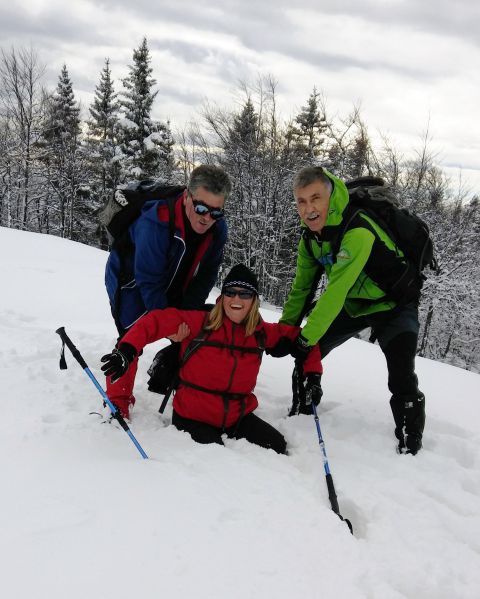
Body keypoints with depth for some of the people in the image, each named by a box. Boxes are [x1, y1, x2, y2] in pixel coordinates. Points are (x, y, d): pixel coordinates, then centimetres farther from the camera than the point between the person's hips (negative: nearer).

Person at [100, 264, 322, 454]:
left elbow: (299, 336, 13)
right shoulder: (200, 322, -11)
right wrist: (126, 350, -33)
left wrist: (312, 375, 6)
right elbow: (157, 320, -18)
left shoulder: (261, 333, 1)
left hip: (237, 416, 4)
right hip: (193, 416, -4)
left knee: (278, 447, -9)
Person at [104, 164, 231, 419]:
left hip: (170, 288, 6)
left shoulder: (217, 228, -20)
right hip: (132, 282, -6)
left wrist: (187, 311, -17)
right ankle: (118, 403, -1)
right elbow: (149, 280, -33)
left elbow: (206, 274, -11)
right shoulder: (155, 224, -40)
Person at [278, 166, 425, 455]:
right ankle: (300, 415, 26)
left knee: (402, 381, -21)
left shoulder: (358, 232, -35)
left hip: (394, 304, -7)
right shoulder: (311, 235, -9)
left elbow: (336, 291, -35)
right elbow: (301, 287, 2)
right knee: (307, 355, 5)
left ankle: (410, 447, -3)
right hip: (353, 304, 7)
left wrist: (306, 337, -29)